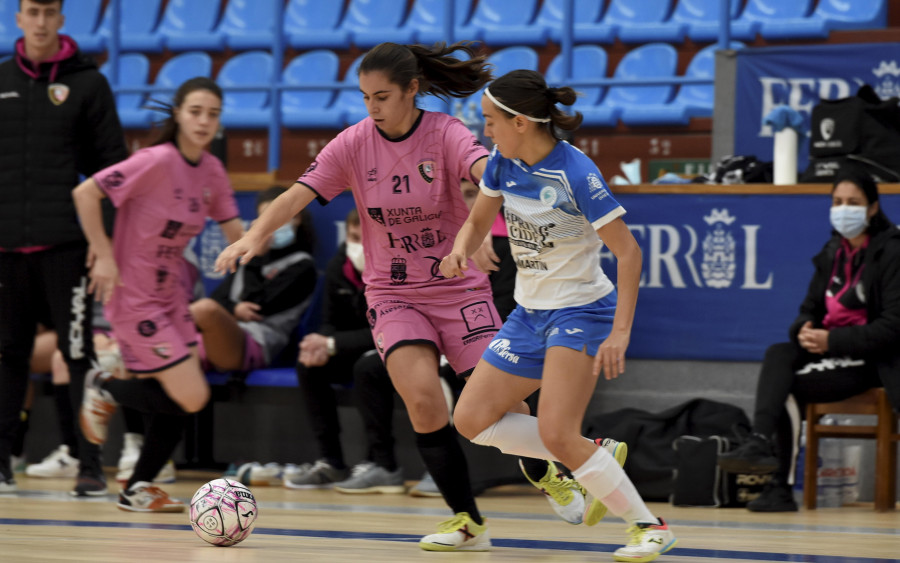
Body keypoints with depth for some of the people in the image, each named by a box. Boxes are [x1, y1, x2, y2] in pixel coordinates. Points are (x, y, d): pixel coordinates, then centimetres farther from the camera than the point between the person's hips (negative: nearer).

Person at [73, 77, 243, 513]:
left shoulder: (211, 171, 3)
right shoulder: (158, 161, -20)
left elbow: (236, 235, 7)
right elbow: (85, 193, -20)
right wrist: (103, 255, -19)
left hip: (170, 294, 8)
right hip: (134, 297, -8)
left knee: (176, 403, 7)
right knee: (192, 397, -11)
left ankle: (138, 490, 22)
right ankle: (105, 390, 12)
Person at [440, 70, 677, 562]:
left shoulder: (575, 173, -23)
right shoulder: (503, 163, -2)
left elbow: (629, 252, -20)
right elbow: (478, 221, 13)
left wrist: (620, 332, -27)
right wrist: (459, 253, -11)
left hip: (581, 312, -8)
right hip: (529, 313, 8)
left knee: (556, 434, -21)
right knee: (471, 420, 3)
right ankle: (589, 458, 15)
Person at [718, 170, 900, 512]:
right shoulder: (832, 253, 12)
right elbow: (811, 310, 16)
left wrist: (832, 340, -20)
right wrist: (804, 331, -10)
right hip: (830, 349, 6)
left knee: (788, 388, -22)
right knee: (778, 354, -22)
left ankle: (780, 488, -22)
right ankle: (760, 442, -32)